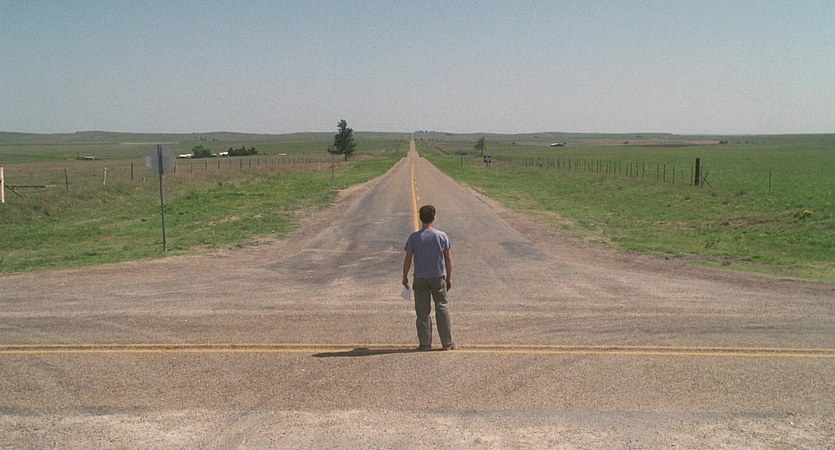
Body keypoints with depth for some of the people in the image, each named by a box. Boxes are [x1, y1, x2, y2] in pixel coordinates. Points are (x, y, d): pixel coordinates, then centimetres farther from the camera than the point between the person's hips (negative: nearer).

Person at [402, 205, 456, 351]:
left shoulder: (414, 237, -8)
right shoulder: (442, 236, -5)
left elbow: (408, 259, -5)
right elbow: (448, 259, 0)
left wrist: (405, 277, 8)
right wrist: (449, 278, 11)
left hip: (420, 278, -1)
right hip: (439, 277, 1)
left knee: (423, 311, 6)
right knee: (442, 308, 10)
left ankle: (425, 343, 9)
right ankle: (447, 343, 11)